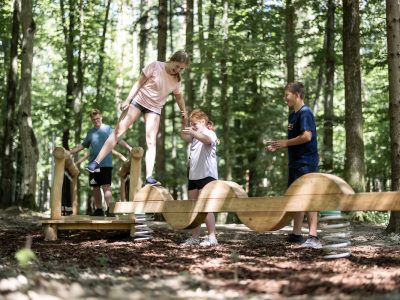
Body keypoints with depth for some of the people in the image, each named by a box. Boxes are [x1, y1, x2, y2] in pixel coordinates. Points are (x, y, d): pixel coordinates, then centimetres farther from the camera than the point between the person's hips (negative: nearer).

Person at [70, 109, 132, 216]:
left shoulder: (108, 129, 2)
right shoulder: (90, 132, 15)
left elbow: (119, 140, -7)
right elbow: (82, 145, 24)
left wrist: (129, 148, -22)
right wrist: (69, 152, 18)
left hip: (106, 164, -5)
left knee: (106, 186, -12)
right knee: (95, 187, 9)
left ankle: (109, 209, -14)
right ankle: (98, 209, 20)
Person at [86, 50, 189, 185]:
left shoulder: (176, 80, 2)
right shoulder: (155, 66, -11)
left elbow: (179, 97, 21)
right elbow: (139, 83, -10)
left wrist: (184, 111, 20)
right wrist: (127, 100, -16)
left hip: (154, 108, 3)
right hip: (138, 100, -3)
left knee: (151, 141, -10)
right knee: (119, 130, -9)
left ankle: (149, 177, -16)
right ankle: (96, 162, -8)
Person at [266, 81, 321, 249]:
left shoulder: (305, 113, -12)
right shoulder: (293, 115, 16)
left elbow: (307, 136, -23)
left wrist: (285, 143, -15)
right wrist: (277, 147, 10)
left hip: (306, 163, -10)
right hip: (296, 162, 10)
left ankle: (313, 237, -11)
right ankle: (296, 234, 20)